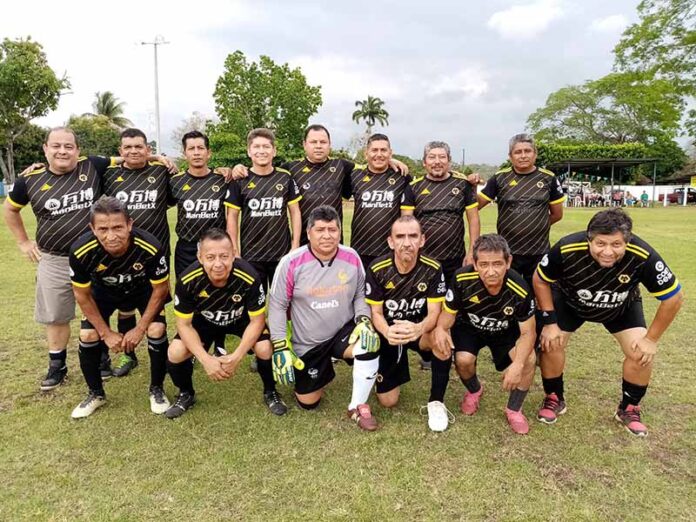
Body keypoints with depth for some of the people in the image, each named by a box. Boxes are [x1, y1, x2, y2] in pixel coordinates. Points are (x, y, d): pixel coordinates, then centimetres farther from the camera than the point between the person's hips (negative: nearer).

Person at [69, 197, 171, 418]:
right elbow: (82, 295, -15)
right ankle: (96, 394, 19)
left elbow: (160, 289, -20)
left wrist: (140, 329, -16)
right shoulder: (81, 252, -34)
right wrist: (106, 333, -11)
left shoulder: (150, 248, -39)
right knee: (88, 336, -8)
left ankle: (156, 390, 7)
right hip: (104, 291, 2)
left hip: (144, 289, -1)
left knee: (157, 331, -18)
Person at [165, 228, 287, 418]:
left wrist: (236, 357, -32)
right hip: (204, 320, 2)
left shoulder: (249, 277, -37)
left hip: (243, 318, -1)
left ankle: (270, 392, 7)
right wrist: (206, 360, -30)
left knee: (265, 349, -25)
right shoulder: (187, 280, -33)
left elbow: (257, 320, -23)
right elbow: (184, 324, -20)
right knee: (175, 353, -18)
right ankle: (186, 394, 14)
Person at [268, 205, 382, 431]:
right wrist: (281, 348, -14)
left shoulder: (351, 258, -10)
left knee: (369, 342, -33)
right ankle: (322, 371, 43)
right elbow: (277, 305, -10)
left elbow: (360, 295, 1)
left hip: (343, 332, 1)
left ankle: (358, 406, -10)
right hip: (307, 344, 0)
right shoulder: (291, 262, -17)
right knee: (308, 403, 9)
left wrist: (364, 321, -18)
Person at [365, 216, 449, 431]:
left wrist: (419, 328, -43)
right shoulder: (377, 269, -17)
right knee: (388, 402, -3)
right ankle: (397, 372, 34)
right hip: (388, 332, 0)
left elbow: (434, 312, -18)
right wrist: (387, 332, -37)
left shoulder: (432, 269, -17)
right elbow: (376, 313, -13)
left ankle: (436, 402, -14)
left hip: (418, 328, 0)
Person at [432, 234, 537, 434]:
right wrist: (440, 329, -41)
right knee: (463, 360, -27)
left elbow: (527, 332, -20)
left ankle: (514, 410, 6)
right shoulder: (462, 279, -33)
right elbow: (448, 313, -17)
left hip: (506, 331, 0)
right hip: (469, 327, 0)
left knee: (529, 360, -23)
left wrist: (518, 365, -37)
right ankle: (474, 391, 13)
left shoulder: (519, 289, -32)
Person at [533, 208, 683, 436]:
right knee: (551, 343, -12)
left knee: (642, 353, -11)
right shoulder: (567, 249, -38)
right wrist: (550, 322, -18)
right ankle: (554, 399, 14)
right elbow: (540, 280, -18)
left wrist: (651, 339, -16)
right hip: (569, 301, 0)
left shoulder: (643, 256, -38)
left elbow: (674, 297, -21)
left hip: (623, 307, 1)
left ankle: (629, 409, 16)